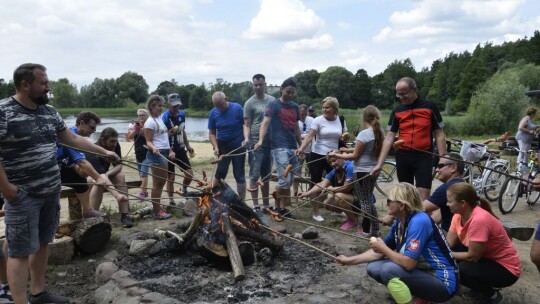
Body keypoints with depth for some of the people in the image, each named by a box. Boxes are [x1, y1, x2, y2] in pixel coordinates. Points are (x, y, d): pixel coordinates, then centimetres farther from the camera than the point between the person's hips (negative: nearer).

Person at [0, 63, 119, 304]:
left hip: (51, 192, 7)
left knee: (42, 244, 16)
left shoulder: (49, 112, 8)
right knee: (21, 251, -1)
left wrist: (104, 152, 17)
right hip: (23, 196, -7)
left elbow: (71, 138, 17)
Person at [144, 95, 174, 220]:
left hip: (163, 153, 10)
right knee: (157, 184, -5)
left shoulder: (159, 119, 16)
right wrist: (154, 148, -34)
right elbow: (149, 141, -15)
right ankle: (157, 212, 0)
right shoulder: (150, 122, -12)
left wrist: (170, 151, 18)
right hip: (156, 154, -10)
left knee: (161, 182, 14)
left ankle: (158, 207, 23)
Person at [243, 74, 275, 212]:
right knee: (255, 176, -1)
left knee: (266, 176, 13)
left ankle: (266, 205, 22)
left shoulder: (273, 100, 10)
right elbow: (247, 125, -6)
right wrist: (246, 138, -24)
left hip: (270, 143, 5)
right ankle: (255, 206, 6)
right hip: (255, 144, -4)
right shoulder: (250, 103, -3)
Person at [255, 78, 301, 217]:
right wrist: (260, 140, -30)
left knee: (289, 181, 7)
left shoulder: (295, 107, 15)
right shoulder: (273, 105, -3)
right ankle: (277, 207, 7)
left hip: (293, 147, 6)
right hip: (279, 147, -6)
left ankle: (283, 207, 17)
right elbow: (265, 122, -15)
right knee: (284, 179, -12)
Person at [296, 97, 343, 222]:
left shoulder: (340, 120, 4)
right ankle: (316, 213, 12)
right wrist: (301, 148, -34)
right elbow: (309, 136, -20)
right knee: (316, 184, 1)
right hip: (317, 156, -4)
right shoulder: (318, 120, -9)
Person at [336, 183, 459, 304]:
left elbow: (408, 263, -29)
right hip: (423, 272, 9)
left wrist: (383, 248, -14)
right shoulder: (399, 223, 1)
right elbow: (379, 252, 10)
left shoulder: (419, 222, -25)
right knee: (373, 267, 1)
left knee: (389, 269, -28)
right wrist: (349, 260, 8)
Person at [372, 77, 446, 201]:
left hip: (423, 156, -3)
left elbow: (439, 135, 1)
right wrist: (379, 164, -3)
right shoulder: (397, 111, 5)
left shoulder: (429, 107, -1)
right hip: (403, 157, 3)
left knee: (423, 198, -9)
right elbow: (389, 138, 3)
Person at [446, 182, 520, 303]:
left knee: (462, 270, -27)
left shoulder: (479, 220, -32)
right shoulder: (459, 215, -7)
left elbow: (472, 256, -26)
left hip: (506, 268, -8)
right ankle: (479, 289, 13)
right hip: (486, 258, 8)